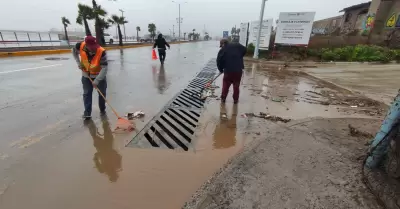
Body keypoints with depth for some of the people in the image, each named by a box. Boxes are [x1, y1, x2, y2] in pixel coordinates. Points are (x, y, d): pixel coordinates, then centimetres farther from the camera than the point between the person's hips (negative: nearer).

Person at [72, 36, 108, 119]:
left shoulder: (101, 52, -32)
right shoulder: (80, 46, -21)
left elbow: (104, 68, -30)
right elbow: (74, 51, 4)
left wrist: (97, 80, -31)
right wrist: (79, 63, -7)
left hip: (99, 75, -2)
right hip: (86, 75, 3)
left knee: (102, 93, 6)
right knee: (87, 93, 2)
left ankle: (102, 110, 26)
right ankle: (87, 113, 8)